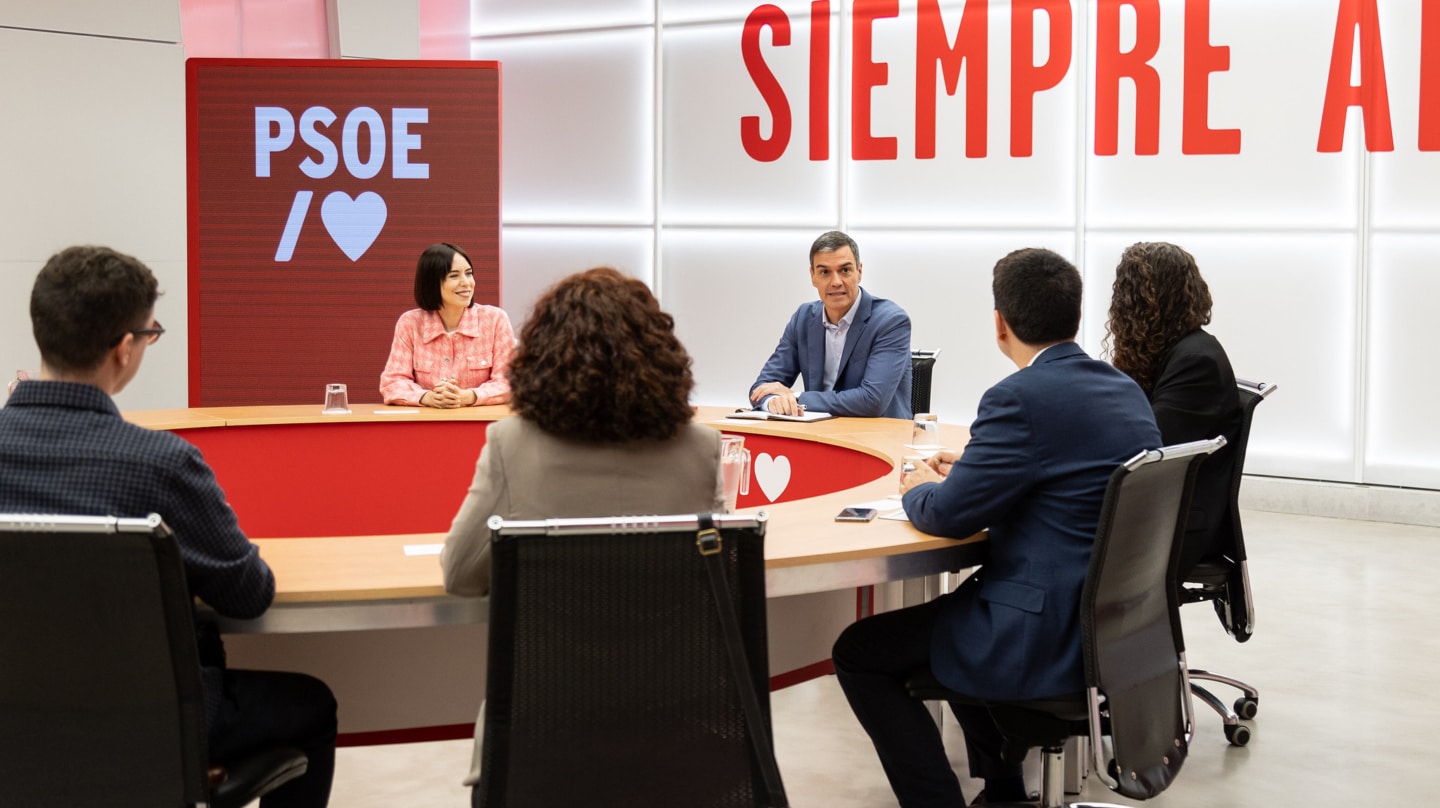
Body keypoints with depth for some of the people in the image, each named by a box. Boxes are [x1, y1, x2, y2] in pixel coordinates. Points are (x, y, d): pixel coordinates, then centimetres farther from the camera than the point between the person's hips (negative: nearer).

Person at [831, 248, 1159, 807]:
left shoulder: (1021, 398, -19)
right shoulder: (1126, 390, 8)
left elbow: (947, 515, -16)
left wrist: (919, 488, 6)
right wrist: (969, 470, 16)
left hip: (1051, 636, -9)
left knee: (857, 653, 3)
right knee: (953, 609, 33)